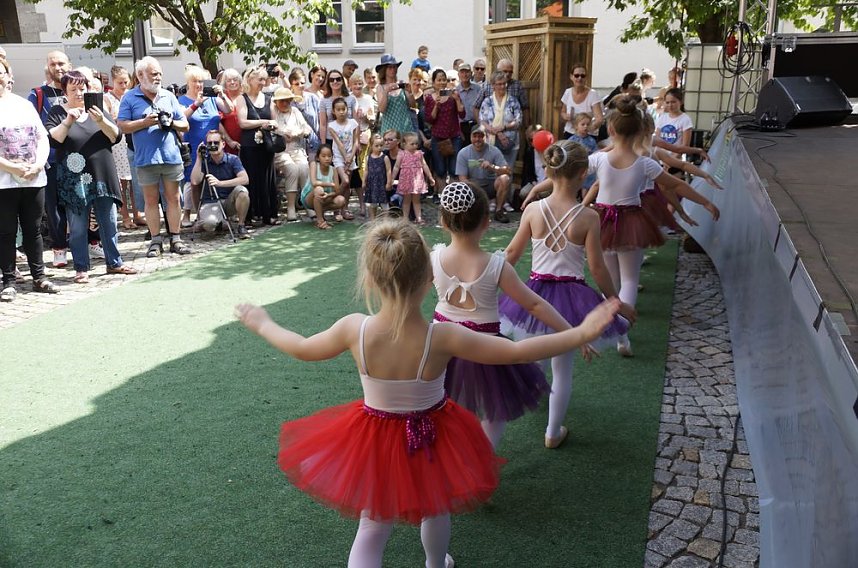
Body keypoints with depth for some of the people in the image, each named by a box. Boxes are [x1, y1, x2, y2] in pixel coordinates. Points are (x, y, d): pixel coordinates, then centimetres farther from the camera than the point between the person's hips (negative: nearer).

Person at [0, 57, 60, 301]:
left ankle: (39, 277, 18)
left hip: (34, 179, 3)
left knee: (33, 230, 10)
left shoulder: (25, 104, 11)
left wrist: (38, 164, -6)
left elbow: (43, 138, 9)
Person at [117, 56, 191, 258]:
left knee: (173, 198, 5)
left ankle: (175, 239, 12)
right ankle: (156, 240, 12)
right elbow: (122, 126, -5)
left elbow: (185, 125, 13)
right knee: (151, 200, 4)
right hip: (146, 158, -2)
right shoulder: (129, 98, 2)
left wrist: (171, 123, -7)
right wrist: (145, 122, -13)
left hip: (171, 156, 2)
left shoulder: (168, 96, 11)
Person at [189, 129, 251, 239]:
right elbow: (194, 181, -13)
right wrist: (199, 158, -14)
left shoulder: (233, 159, -3)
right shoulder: (204, 161, 1)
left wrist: (220, 183, -29)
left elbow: (245, 179, -20)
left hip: (229, 202, 0)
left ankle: (241, 226, -12)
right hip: (210, 203, 0)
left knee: (242, 191, -32)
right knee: (209, 223, -32)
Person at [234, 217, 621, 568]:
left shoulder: (354, 328, -24)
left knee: (372, 528, 19)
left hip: (374, 440, 0)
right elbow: (516, 352, -24)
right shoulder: (442, 337, -29)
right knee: (435, 510, 30)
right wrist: (582, 333, -18)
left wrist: (262, 325, 13)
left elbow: (303, 349, -6)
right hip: (432, 437, 0)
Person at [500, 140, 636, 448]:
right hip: (570, 296, -2)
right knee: (562, 369, 14)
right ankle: (553, 432, 28)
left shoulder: (533, 209, -9)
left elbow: (512, 253, 1)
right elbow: (597, 267, -12)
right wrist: (617, 303, 2)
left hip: (536, 291, 2)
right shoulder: (587, 217, -16)